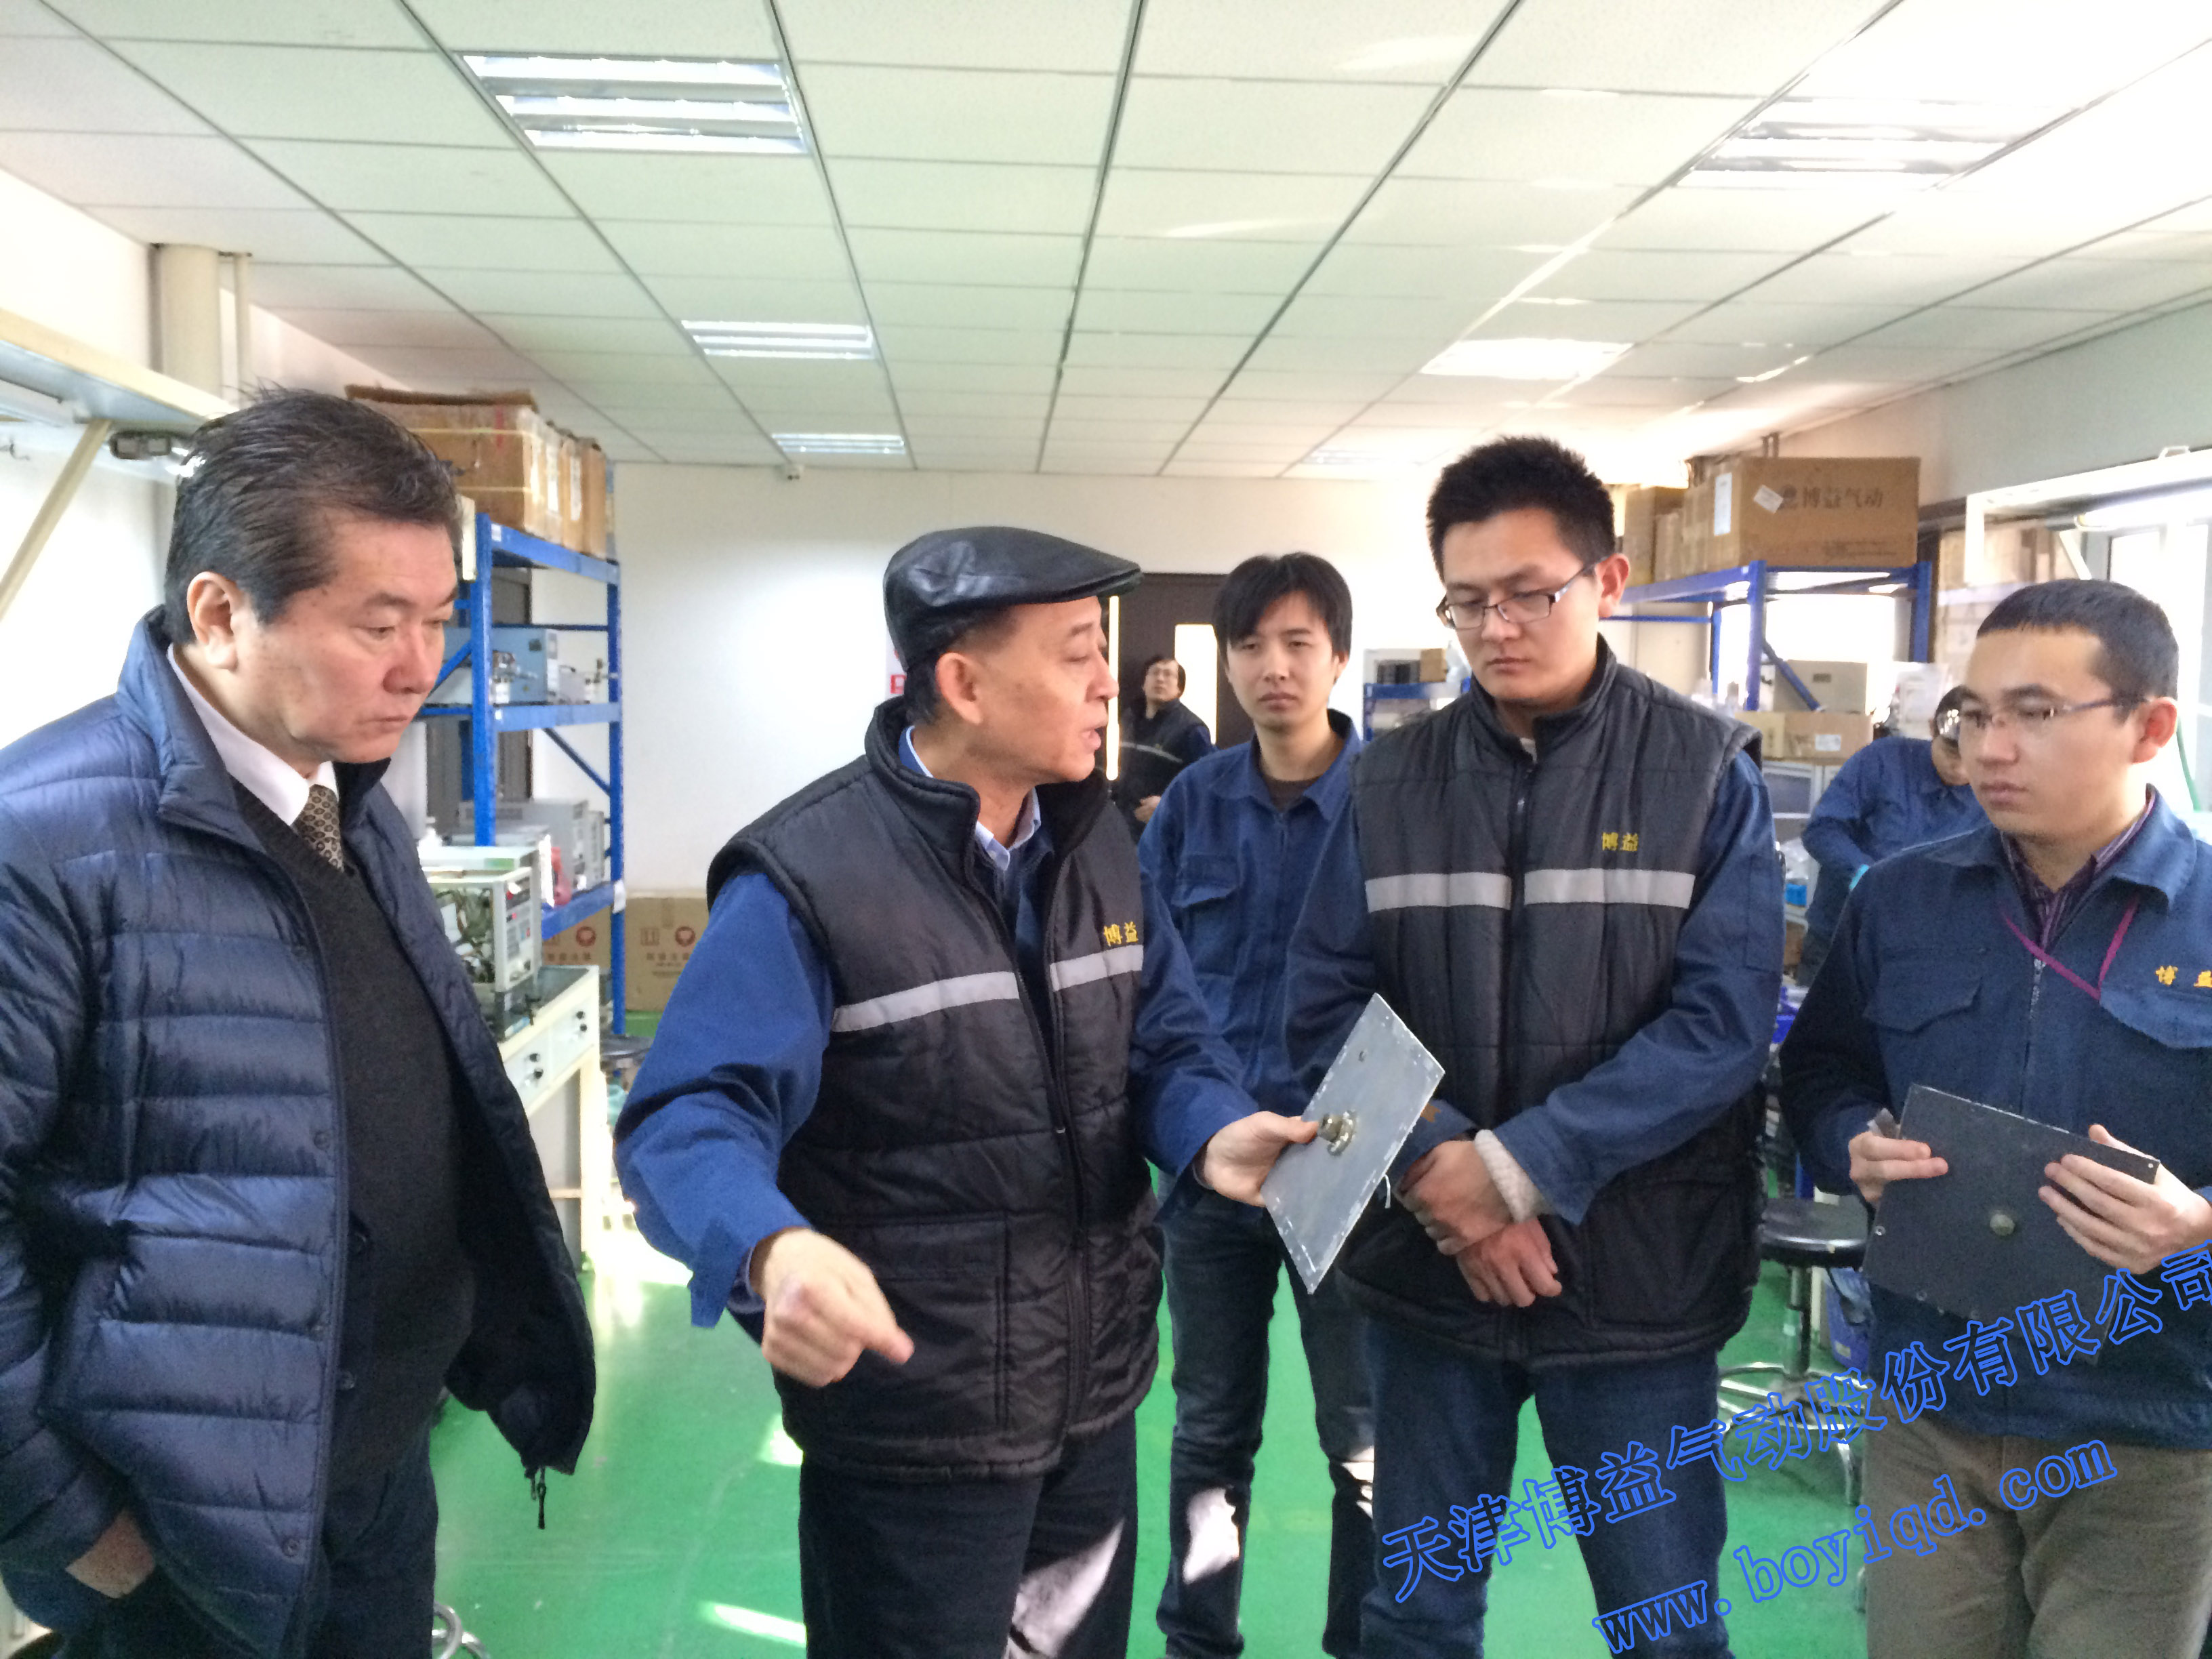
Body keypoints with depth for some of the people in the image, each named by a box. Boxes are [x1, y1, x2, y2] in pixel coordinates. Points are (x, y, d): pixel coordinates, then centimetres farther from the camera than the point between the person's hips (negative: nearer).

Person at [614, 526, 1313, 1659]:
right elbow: (688, 1119, -27)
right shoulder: (810, 880, -20)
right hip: (912, 1434, -6)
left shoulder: (1096, 843, 4)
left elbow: (1162, 1039, 7)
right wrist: (775, 1249, -48)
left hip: (1095, 1399, 7)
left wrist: (1211, 1135, -15)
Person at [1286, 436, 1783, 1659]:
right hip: (1424, 1265, 2)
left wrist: (1519, 1167, -20)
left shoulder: (1705, 773, -4)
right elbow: (1325, 1008, -3)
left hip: (1637, 1274, -2)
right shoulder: (1390, 784, 3)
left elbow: (1723, 1020, -13)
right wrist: (1436, 1169, -19)